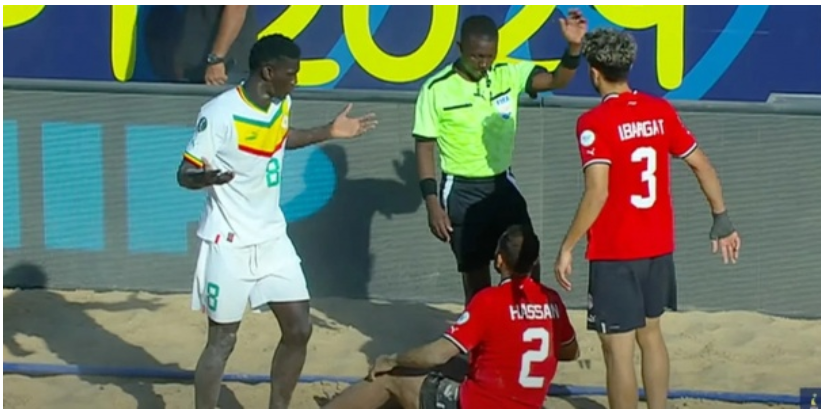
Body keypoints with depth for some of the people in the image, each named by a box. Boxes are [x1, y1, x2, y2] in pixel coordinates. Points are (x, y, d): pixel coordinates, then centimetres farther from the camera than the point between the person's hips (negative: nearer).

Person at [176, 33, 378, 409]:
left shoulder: (281, 105, 1)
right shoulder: (220, 113, -22)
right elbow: (184, 174, -18)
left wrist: (328, 133, 21)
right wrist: (207, 177, -40)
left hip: (272, 238, 7)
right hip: (229, 243, -7)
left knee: (299, 328, 6)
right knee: (222, 339, -1)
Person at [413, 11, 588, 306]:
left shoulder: (509, 75, -2)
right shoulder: (437, 89, -12)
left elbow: (557, 80, -14)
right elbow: (424, 147, -9)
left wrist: (573, 46, -33)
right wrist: (432, 203, -14)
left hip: (502, 185, 4)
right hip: (461, 192, -3)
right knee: (475, 275, 4)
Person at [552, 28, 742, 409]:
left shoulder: (594, 123, -15)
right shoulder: (660, 111, 3)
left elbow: (597, 193, -24)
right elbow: (701, 165, 8)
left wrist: (567, 247, -18)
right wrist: (722, 222, 18)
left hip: (615, 253, -6)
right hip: (659, 247, 7)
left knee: (618, 349, -1)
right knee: (650, 334, 22)